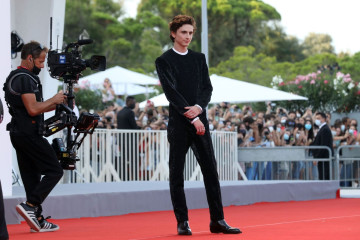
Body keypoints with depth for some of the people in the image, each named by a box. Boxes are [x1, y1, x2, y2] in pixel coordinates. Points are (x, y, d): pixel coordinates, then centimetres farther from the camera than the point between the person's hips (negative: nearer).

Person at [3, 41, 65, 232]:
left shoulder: (13, 77, 19)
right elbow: (33, 109, -21)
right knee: (54, 171, -6)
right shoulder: (26, 78, -14)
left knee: (31, 177, 10)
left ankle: (37, 220, 11)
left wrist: (54, 104, 16)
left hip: (18, 134, 10)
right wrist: (53, 100, -7)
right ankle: (30, 206, -13)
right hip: (29, 134, -10)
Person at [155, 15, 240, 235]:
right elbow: (171, 93, -8)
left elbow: (208, 88, 8)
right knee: (177, 173, 0)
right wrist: (192, 118, -15)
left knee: (211, 170, 1)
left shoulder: (199, 58, 15)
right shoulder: (164, 61, 1)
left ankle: (217, 220, 5)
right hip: (178, 123, -4)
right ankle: (182, 222, 5)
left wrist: (199, 107, -12)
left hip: (200, 121, 4)